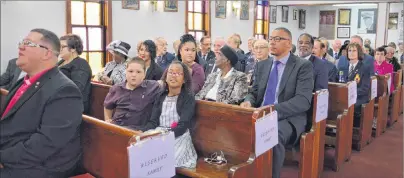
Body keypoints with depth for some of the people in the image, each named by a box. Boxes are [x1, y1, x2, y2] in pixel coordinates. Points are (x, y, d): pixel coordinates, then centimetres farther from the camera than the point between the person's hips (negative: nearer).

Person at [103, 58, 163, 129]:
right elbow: (108, 106, 29)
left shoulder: (153, 87, -2)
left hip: (138, 130, -4)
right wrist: (107, 120, 22)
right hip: (115, 127, 4)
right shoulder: (116, 89, 13)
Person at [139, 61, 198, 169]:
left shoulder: (188, 98, 0)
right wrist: (141, 132, -14)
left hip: (178, 137, -4)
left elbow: (183, 126, -10)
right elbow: (153, 122, 6)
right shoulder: (161, 97, 14)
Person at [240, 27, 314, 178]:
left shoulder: (303, 66, -2)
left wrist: (272, 110, -26)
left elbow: (303, 100, -14)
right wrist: (248, 101, -9)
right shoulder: (262, 65, 15)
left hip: (287, 118, -5)